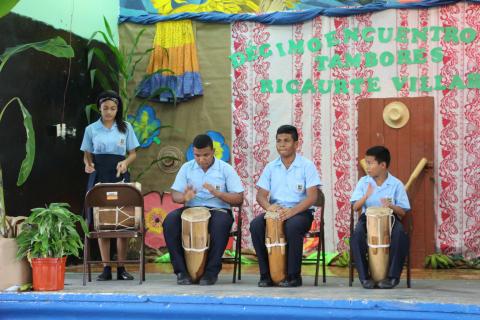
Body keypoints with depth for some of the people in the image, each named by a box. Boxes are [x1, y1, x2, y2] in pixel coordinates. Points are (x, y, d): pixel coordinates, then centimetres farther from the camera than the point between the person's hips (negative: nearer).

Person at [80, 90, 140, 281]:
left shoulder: (125, 128, 6)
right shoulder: (92, 129, 6)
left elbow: (133, 154, 8)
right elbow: (87, 155, 11)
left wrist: (125, 162, -13)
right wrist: (88, 164, -11)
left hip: (119, 177, 0)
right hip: (99, 177, 0)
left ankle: (121, 268, 3)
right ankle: (106, 268, 5)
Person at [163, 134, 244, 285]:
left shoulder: (226, 169, 1)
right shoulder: (187, 168, 8)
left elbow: (239, 199, -5)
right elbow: (175, 195, 6)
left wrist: (217, 193, -22)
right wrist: (184, 197, -19)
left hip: (218, 210, -2)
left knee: (220, 223, -38)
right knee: (170, 220, -28)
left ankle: (211, 271, -24)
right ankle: (181, 270, -20)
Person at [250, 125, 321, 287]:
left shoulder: (307, 166, -2)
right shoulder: (271, 167, 10)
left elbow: (312, 197, -10)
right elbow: (261, 195, 7)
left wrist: (291, 211, -26)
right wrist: (269, 206, -18)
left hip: (301, 212, -4)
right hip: (275, 211, 4)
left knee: (292, 226, -38)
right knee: (255, 225, -26)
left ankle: (293, 275, -22)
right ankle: (266, 274, -16)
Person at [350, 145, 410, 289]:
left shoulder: (396, 184, 0)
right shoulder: (363, 182, 4)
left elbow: (402, 212, -1)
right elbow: (355, 207, -1)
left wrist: (391, 206, -23)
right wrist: (366, 196, -21)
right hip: (368, 217, 1)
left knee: (400, 234, -34)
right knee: (357, 234, -32)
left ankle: (392, 276, -21)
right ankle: (364, 276, -21)